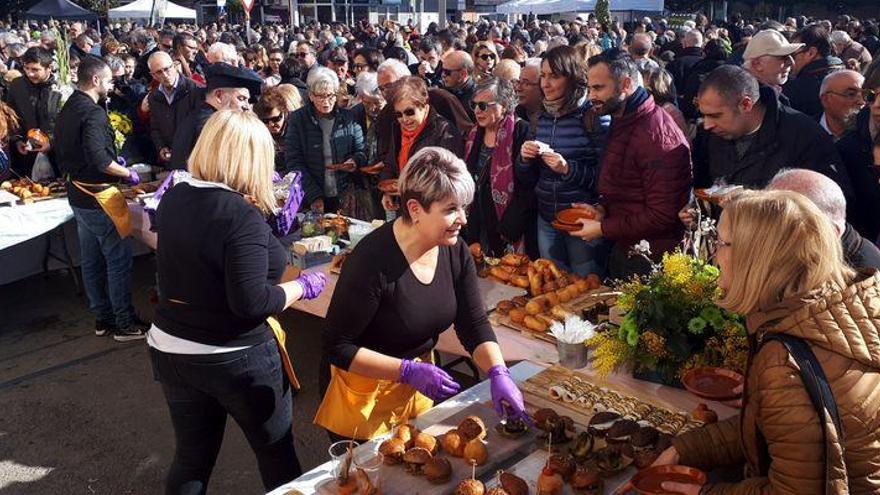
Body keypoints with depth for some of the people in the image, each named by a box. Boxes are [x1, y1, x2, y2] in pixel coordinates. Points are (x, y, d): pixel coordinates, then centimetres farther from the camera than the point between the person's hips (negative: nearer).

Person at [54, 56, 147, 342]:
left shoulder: (68, 110, 10)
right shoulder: (93, 113, -20)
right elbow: (98, 158, -29)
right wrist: (127, 173, -15)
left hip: (78, 195, 10)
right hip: (99, 197, -10)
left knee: (92, 261, 16)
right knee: (119, 260, 0)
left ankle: (102, 318, 27)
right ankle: (125, 324, 7)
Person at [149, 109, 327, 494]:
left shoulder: (172, 200, -2)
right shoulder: (244, 217, -24)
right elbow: (251, 302, -27)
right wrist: (303, 286, -11)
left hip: (170, 350, 6)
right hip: (237, 359, -6)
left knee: (191, 459, 21)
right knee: (278, 455, 17)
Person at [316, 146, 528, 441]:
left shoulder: (456, 252, -10)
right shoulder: (373, 261, -31)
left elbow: (474, 325, -6)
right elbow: (337, 347, -25)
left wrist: (499, 374, -23)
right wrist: (408, 371, -31)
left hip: (418, 389, 7)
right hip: (364, 391, -6)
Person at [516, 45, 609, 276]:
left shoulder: (594, 117, -11)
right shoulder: (539, 120, 6)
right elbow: (527, 181, 11)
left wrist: (569, 169, -25)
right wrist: (524, 159, -8)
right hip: (547, 220, 5)